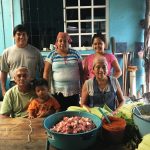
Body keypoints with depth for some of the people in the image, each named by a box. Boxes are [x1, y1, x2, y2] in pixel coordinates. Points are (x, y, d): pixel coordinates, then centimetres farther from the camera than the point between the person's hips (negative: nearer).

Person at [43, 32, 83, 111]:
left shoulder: (75, 53, 7)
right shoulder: (52, 55, 2)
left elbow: (81, 71, 10)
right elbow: (46, 73, -1)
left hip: (74, 91, 1)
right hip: (57, 91, -1)